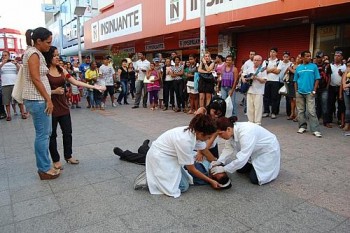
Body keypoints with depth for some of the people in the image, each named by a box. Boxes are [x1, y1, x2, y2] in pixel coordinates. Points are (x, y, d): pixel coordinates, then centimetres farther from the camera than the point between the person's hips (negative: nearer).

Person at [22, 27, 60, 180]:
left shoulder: (34, 52, 17)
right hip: (37, 99, -10)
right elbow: (36, 79, -18)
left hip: (38, 99, 10)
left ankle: (44, 166, 24)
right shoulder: (33, 53, -12)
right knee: (42, 135, -4)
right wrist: (48, 99, -16)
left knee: (45, 133, 14)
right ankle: (44, 170, 6)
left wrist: (47, 97, 17)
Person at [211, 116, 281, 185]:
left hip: (268, 150, -8)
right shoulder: (231, 131, -15)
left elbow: (242, 158, -39)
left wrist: (224, 169, -33)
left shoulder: (245, 133, -39)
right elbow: (228, 148, -8)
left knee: (254, 179, -11)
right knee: (240, 169, 6)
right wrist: (219, 161, -23)